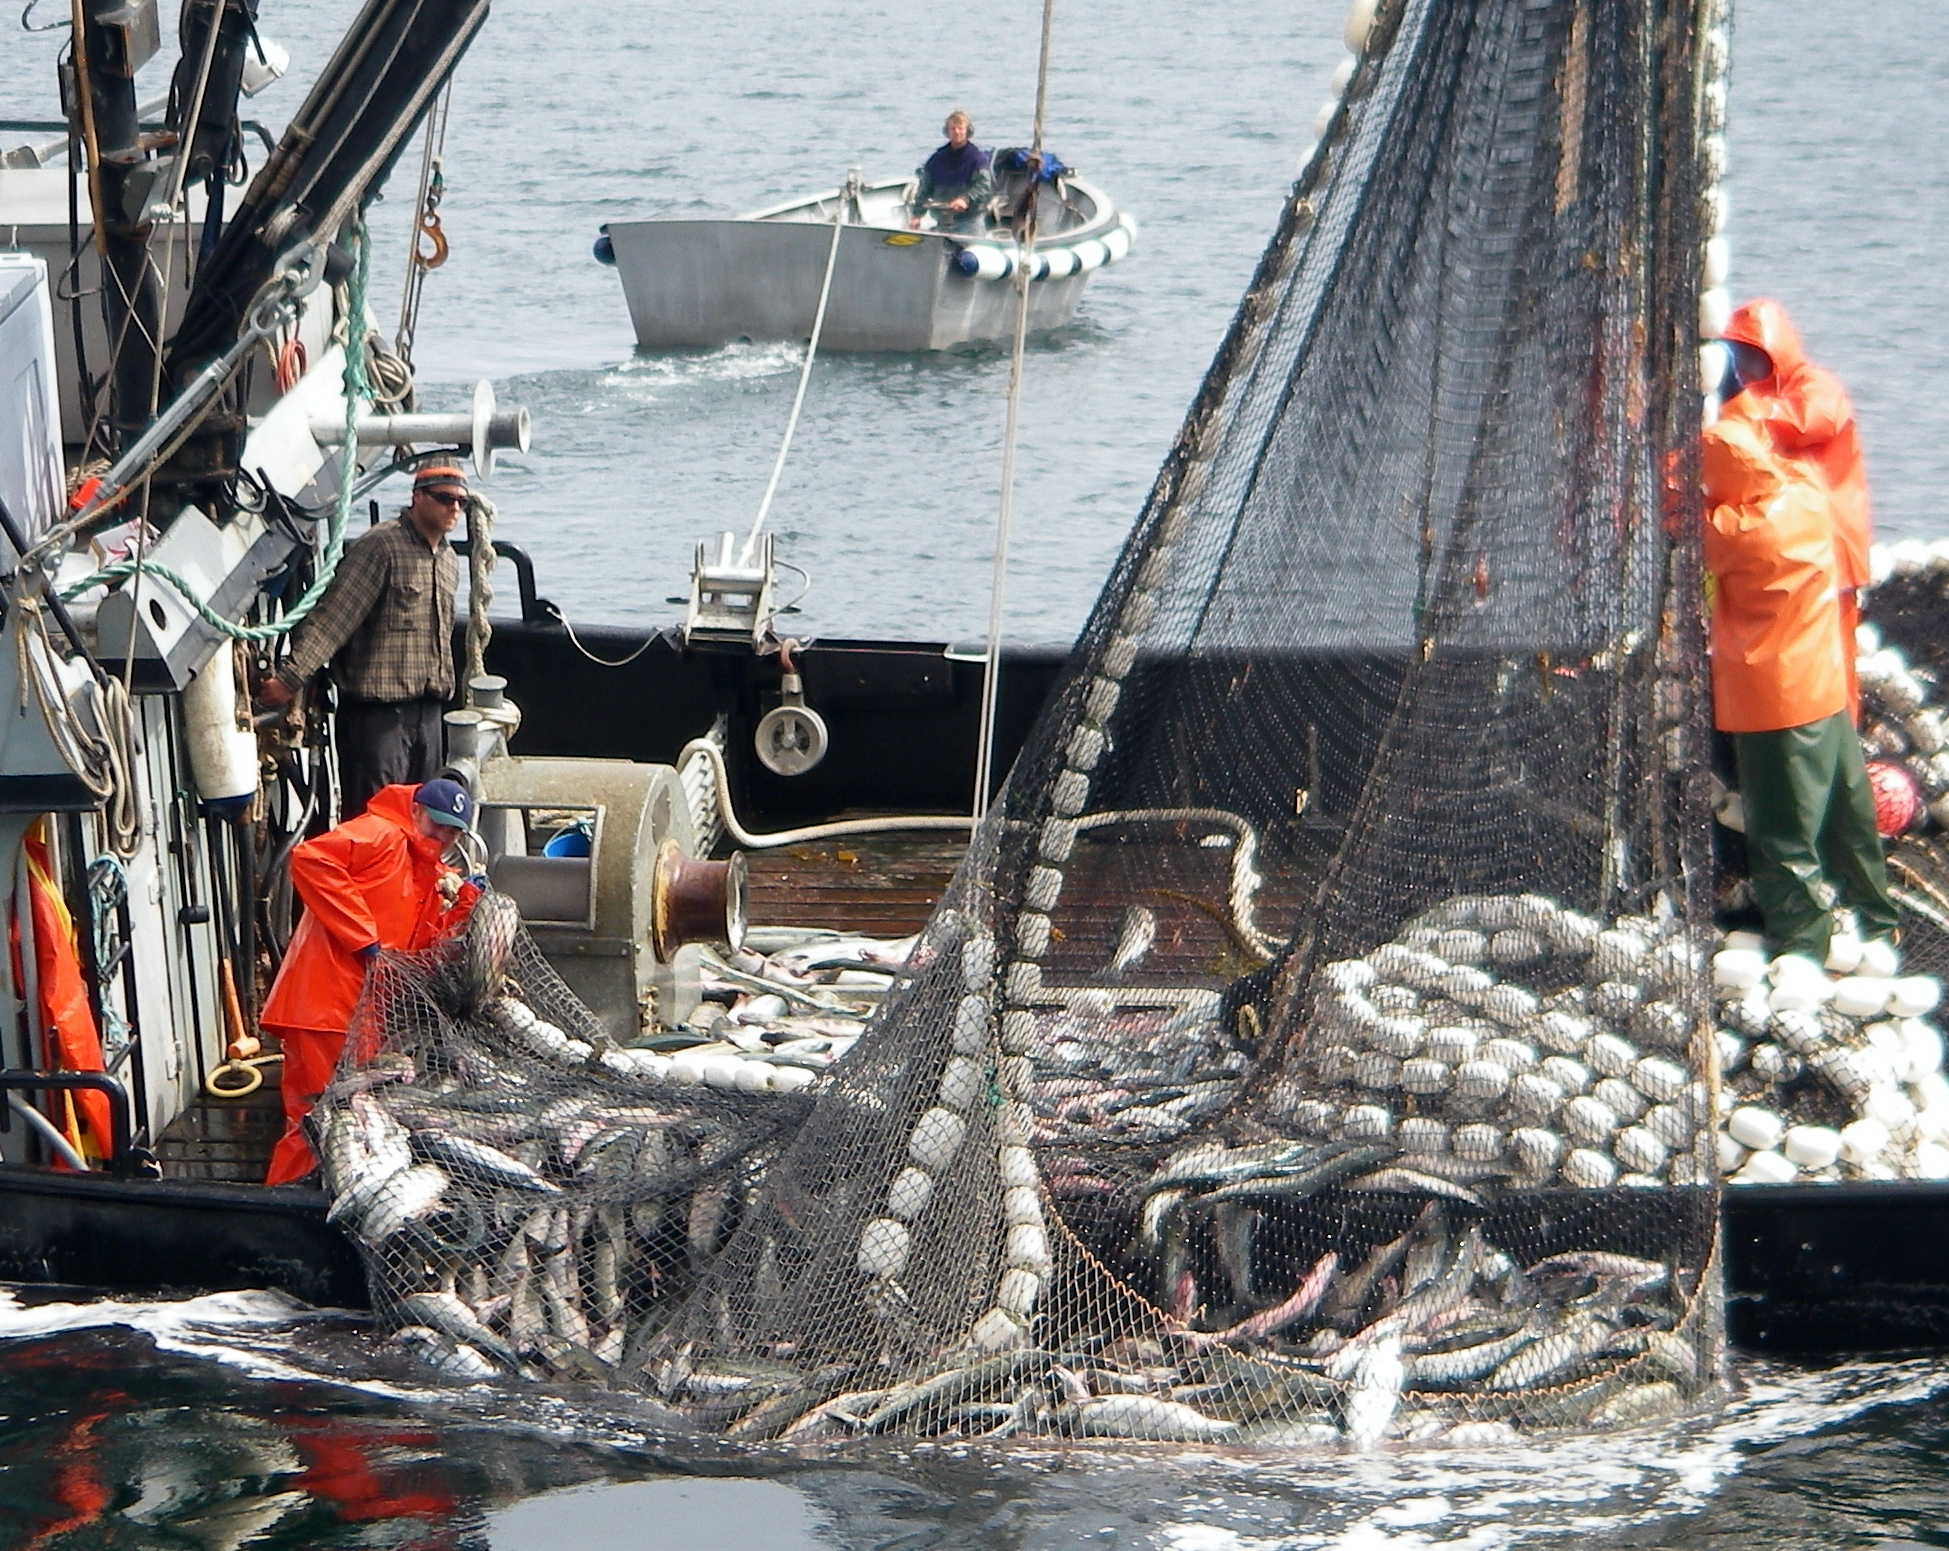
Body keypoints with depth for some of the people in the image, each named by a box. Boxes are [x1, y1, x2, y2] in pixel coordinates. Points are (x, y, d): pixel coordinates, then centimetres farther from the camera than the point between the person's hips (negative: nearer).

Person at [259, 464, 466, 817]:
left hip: (428, 711, 8)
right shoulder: (379, 547, -13)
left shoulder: (448, 560, 15)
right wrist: (290, 677, -29)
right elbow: (331, 618, -21)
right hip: (377, 710, -8)